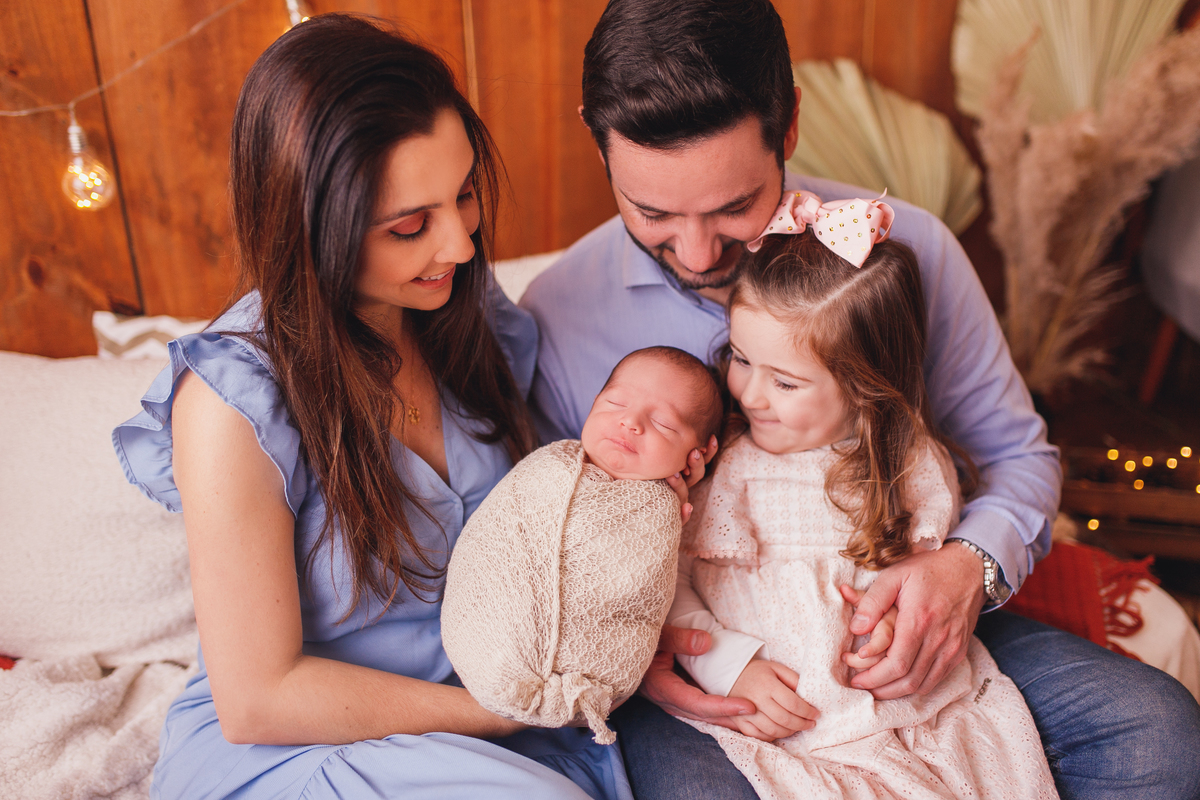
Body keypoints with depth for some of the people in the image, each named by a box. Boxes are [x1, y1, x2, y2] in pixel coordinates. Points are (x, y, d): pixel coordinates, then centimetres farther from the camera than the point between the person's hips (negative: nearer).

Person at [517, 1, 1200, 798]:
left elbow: (1018, 453, 4)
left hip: (888, 632, 3)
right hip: (692, 659, -2)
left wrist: (973, 563, -17)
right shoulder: (554, 315, -11)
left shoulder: (908, 247, -9)